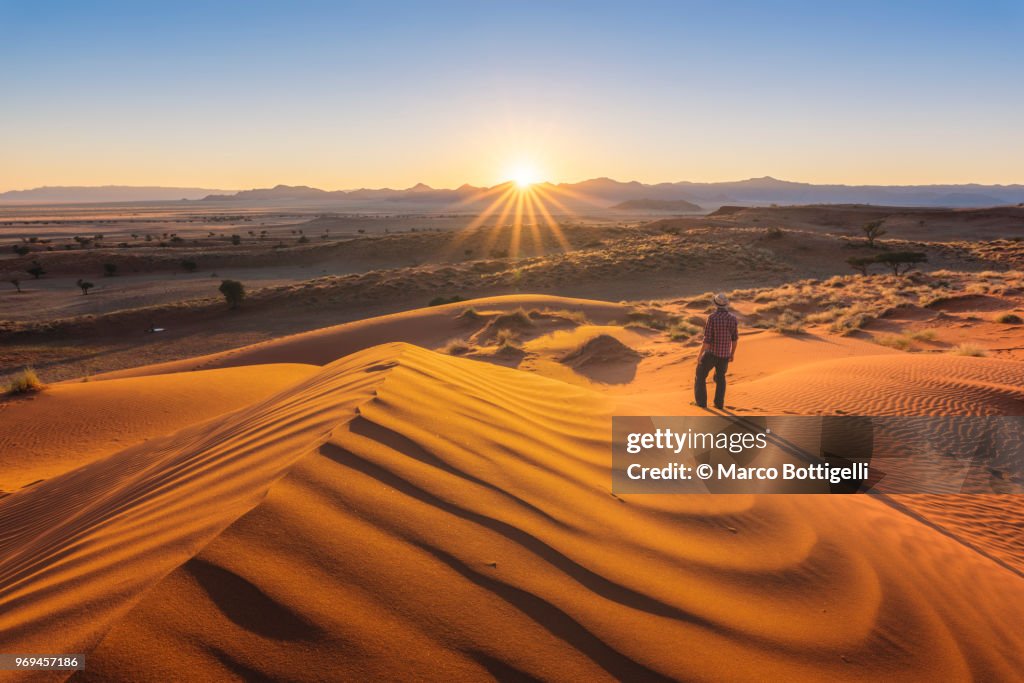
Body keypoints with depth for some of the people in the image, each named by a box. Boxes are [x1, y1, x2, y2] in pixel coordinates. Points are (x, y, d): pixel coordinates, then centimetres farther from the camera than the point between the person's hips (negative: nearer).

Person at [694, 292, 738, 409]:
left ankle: (701, 401, 14)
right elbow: (735, 338, 4)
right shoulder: (732, 318, -5)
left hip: (711, 353, -4)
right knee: (720, 378, 24)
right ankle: (719, 403, 22)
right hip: (724, 354, 4)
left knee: (700, 375, 14)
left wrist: (700, 354, -9)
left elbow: (707, 339, -19)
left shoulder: (712, 317, -19)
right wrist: (732, 353, 18)